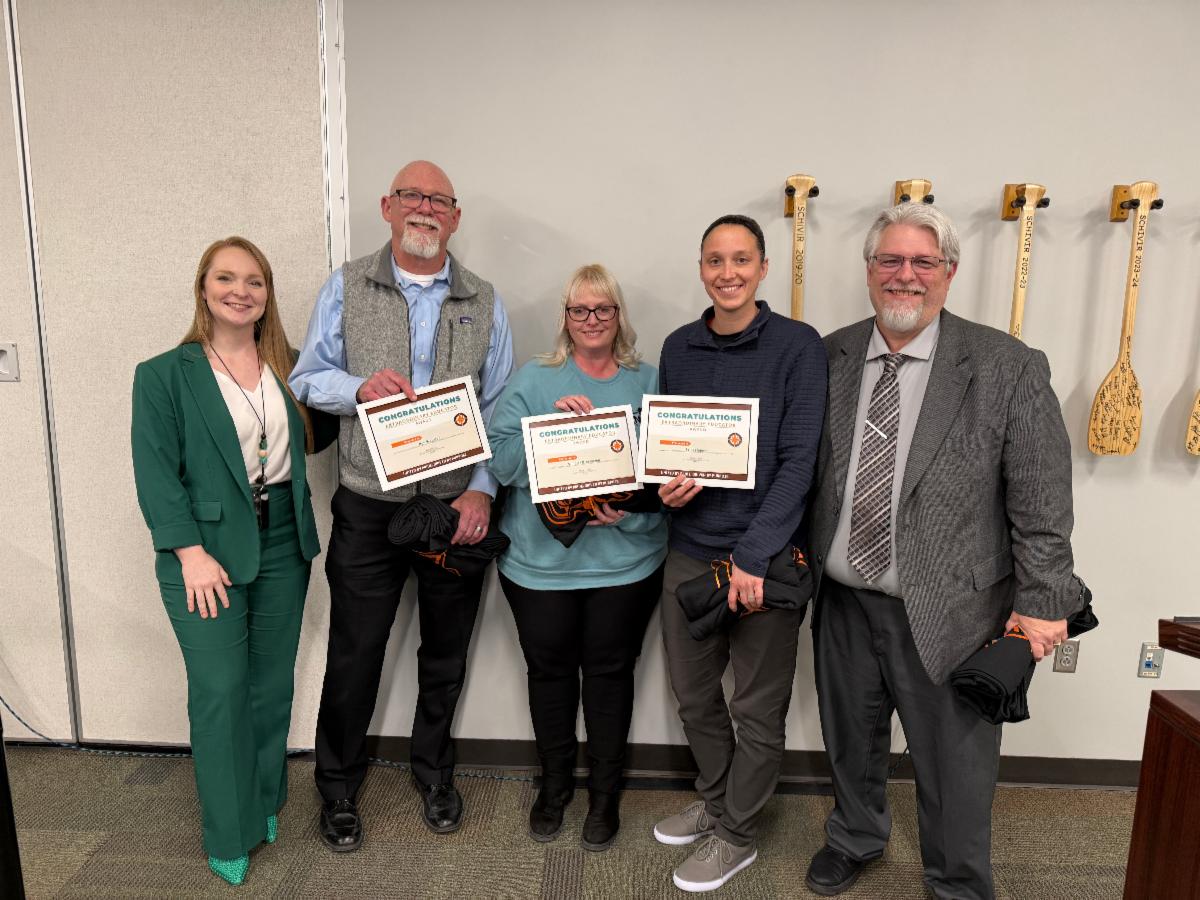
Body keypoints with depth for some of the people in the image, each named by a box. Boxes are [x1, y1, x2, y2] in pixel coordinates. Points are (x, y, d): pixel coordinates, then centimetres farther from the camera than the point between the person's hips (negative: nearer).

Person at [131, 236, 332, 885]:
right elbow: (155, 473, -10)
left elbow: (312, 437, 14)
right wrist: (192, 553, -17)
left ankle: (266, 806, 34)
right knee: (220, 692, 1)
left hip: (283, 546, 4)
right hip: (207, 552, -4)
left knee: (273, 685, 14)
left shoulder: (289, 367, 7)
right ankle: (230, 835, 20)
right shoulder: (164, 375, -6)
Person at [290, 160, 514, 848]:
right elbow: (308, 379, 4)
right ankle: (339, 786, 33)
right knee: (354, 654, 9)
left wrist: (483, 488, -10)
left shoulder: (484, 301, 4)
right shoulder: (346, 288, 2)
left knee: (446, 653, 15)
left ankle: (435, 773, 39)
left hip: (458, 506, 1)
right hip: (368, 507, -1)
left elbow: (502, 407, 2)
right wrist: (360, 387, -18)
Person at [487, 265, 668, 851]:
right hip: (539, 560, 1)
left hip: (624, 559, 0)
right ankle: (554, 783, 37)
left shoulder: (650, 384, 4)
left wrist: (629, 509, -18)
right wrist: (551, 422, -21)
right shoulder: (531, 380, 3)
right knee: (549, 670, 13)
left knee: (610, 672, 11)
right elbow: (499, 458, -7)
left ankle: (605, 792, 32)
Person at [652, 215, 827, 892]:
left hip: (765, 555, -4)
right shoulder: (679, 348, 5)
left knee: (758, 709, 11)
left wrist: (752, 556, -19)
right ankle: (716, 801, 43)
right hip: (690, 549, 5)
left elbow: (800, 460, -14)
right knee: (694, 692, 18)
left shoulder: (798, 346, -9)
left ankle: (738, 834, 33)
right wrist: (665, 485, -9)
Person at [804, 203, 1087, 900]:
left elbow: (1042, 503, -8)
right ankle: (856, 839, 51)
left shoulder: (1009, 369, -9)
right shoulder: (830, 358, 1)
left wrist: (1042, 601, -9)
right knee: (851, 742, 23)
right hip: (843, 600, 4)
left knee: (954, 765, 13)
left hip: (944, 613, -3)